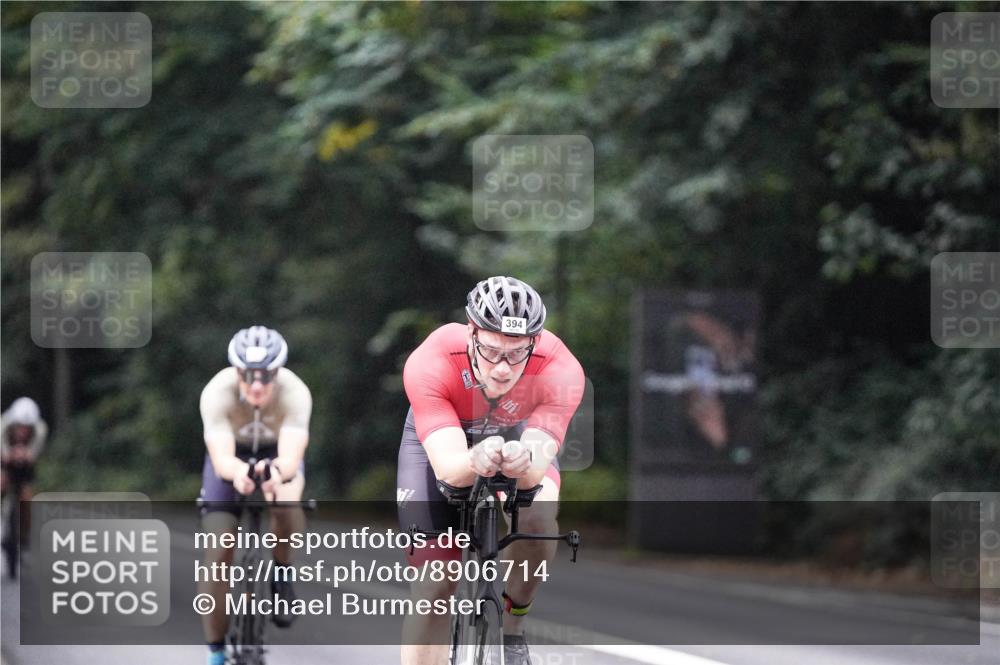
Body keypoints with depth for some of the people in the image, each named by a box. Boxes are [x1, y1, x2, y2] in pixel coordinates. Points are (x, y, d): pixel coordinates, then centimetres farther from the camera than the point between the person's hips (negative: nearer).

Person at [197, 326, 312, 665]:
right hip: (232, 457, 0)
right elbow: (221, 457, -43)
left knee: (286, 506, -35)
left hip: (278, 455, 0)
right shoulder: (217, 392, -34)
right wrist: (236, 472, -66)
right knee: (218, 554, -11)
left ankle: (281, 576, -6)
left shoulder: (295, 393, -34)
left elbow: (292, 456, -45)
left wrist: (278, 470, -69)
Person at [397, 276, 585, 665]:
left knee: (539, 517, -31)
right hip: (439, 439, 0)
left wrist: (525, 464, -67)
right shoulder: (429, 365, -39)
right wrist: (475, 462, -69)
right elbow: (448, 468, -45)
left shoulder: (560, 370, -36)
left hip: (518, 434, 1)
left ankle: (511, 626, -5)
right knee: (432, 590, -9)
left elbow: (538, 467, -43)